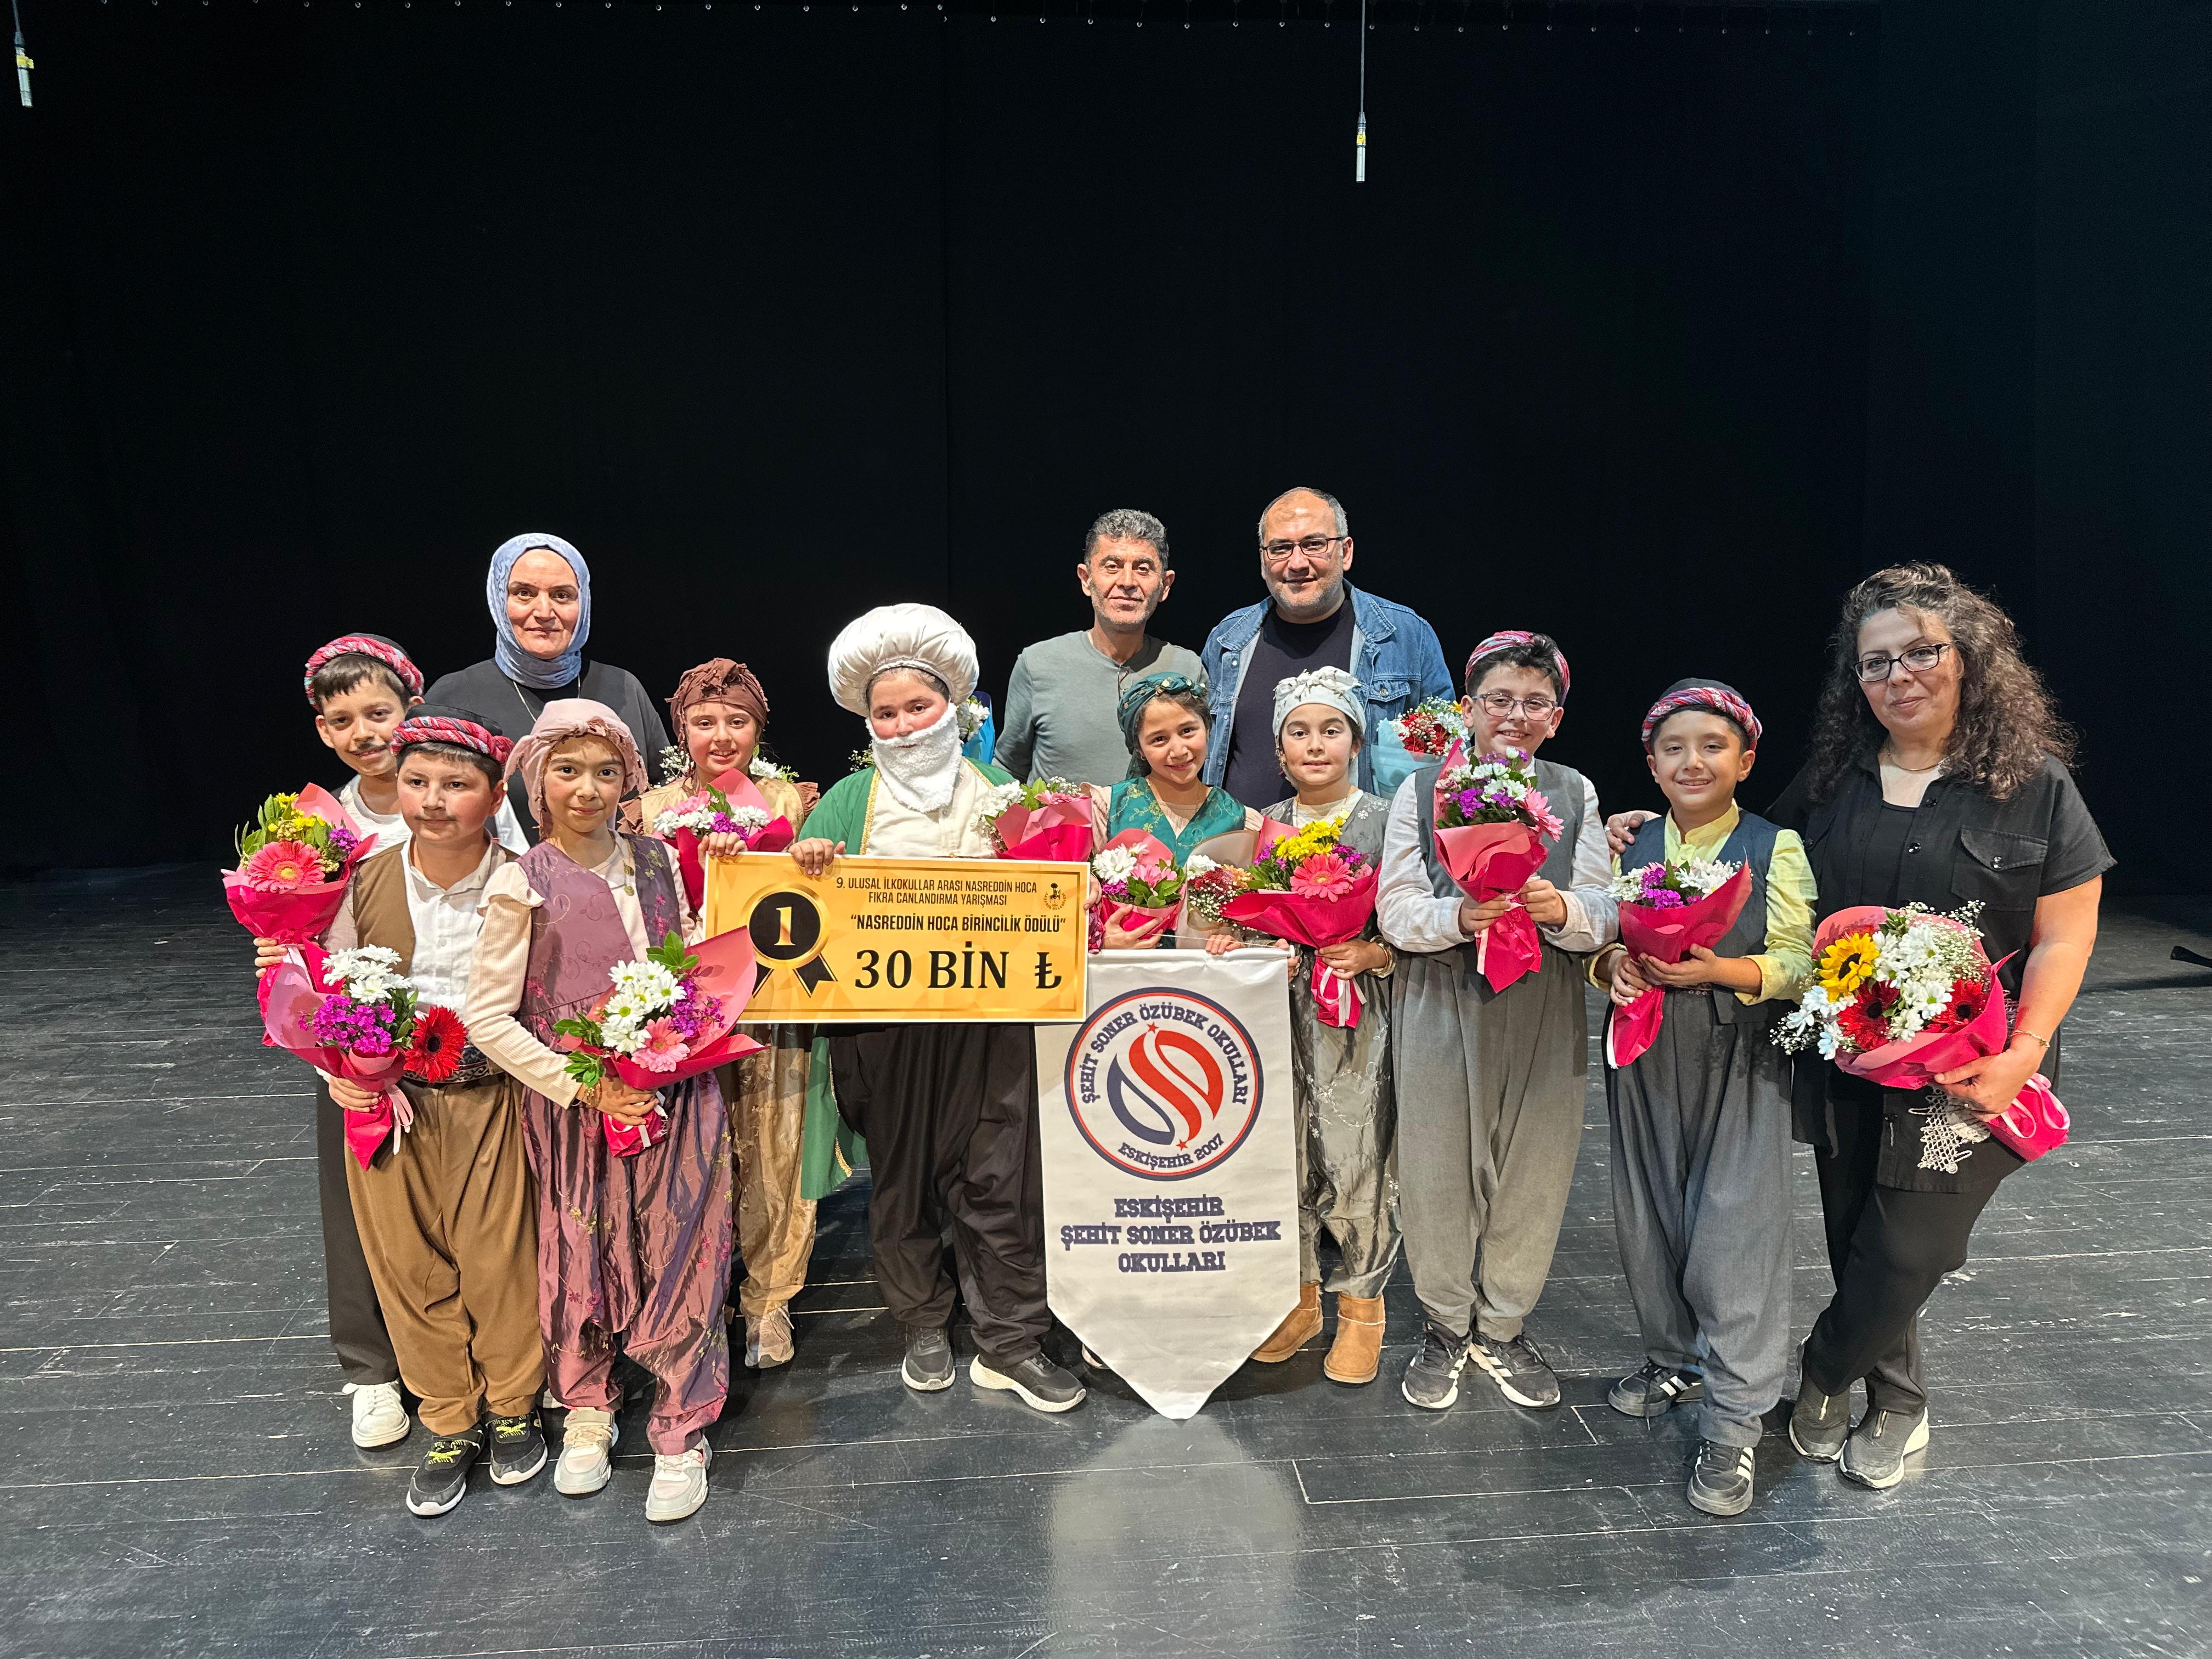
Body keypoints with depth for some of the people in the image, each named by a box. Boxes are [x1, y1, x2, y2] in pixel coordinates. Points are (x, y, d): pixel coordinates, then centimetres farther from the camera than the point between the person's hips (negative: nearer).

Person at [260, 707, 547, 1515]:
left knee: (497, 1258, 7)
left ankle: (513, 1409, 33)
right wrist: (337, 1070, -9)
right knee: (410, 1264, 12)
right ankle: (451, 1426, 33)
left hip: (493, 1099, -2)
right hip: (386, 1101, 2)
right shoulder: (365, 884, -6)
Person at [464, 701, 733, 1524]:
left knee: (679, 1259, 4)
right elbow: (488, 1018, -8)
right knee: (583, 1262, 11)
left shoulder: (656, 859, 4)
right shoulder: (524, 885, -7)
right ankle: (586, 1412, 36)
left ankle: (683, 1432, 20)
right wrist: (585, 1088, -14)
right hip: (580, 1104, -2)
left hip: (677, 1094, 2)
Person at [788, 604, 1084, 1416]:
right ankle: (923, 1327, 28)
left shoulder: (997, 790, 11)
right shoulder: (849, 800, 10)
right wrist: (803, 861, -14)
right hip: (885, 1020, 0)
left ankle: (1010, 1344, 14)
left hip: (986, 1019, 0)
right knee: (900, 1174, 9)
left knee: (999, 1175, 1)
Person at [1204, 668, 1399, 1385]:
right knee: (1282, 1152, 7)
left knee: (1355, 1158, -3)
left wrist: (1373, 954, -18)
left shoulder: (1385, 821, 0)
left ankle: (1361, 1304, 18)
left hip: (1360, 1012, -3)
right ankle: (1298, 1295, 26)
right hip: (1280, 1009, 3)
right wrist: (1228, 941, -6)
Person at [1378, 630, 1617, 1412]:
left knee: (1533, 1170, 10)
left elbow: (1604, 914, 0)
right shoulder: (1421, 791, 1)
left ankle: (1502, 1328, 31)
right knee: (1440, 1169, 6)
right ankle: (1446, 1326, 28)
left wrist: (1561, 908, -21)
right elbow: (1396, 912, -5)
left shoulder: (1575, 794, 7)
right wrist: (1458, 916, -24)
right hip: (1442, 1005, -2)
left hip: (1545, 1009, 2)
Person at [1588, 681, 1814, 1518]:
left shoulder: (1774, 849, -3)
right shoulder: (1631, 846, 7)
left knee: (1732, 1236, -3)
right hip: (1644, 1061, 4)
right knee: (1647, 1221, 13)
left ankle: (1733, 1422, 9)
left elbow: (1798, 963, -7)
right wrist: (1615, 964, -11)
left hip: (1738, 1064, -4)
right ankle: (1676, 1359, 37)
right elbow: (1599, 943, 11)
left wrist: (1719, 969, -23)